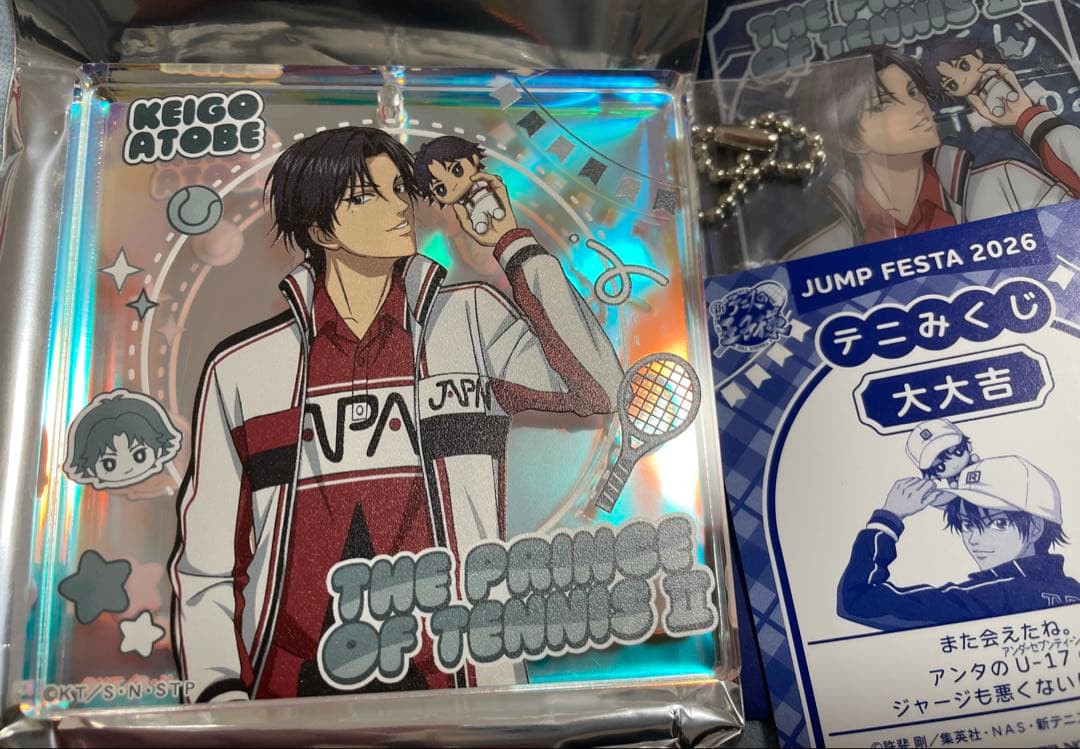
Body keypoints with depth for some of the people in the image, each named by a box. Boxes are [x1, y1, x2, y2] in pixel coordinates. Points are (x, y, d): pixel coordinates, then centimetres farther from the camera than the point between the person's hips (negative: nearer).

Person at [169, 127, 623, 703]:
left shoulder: (470, 320, 8)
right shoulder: (242, 368, 8)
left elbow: (596, 388, -10)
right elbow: (203, 565, 10)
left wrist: (512, 242, -2)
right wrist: (221, 693, -5)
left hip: (448, 680, 0)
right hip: (290, 688, 1)